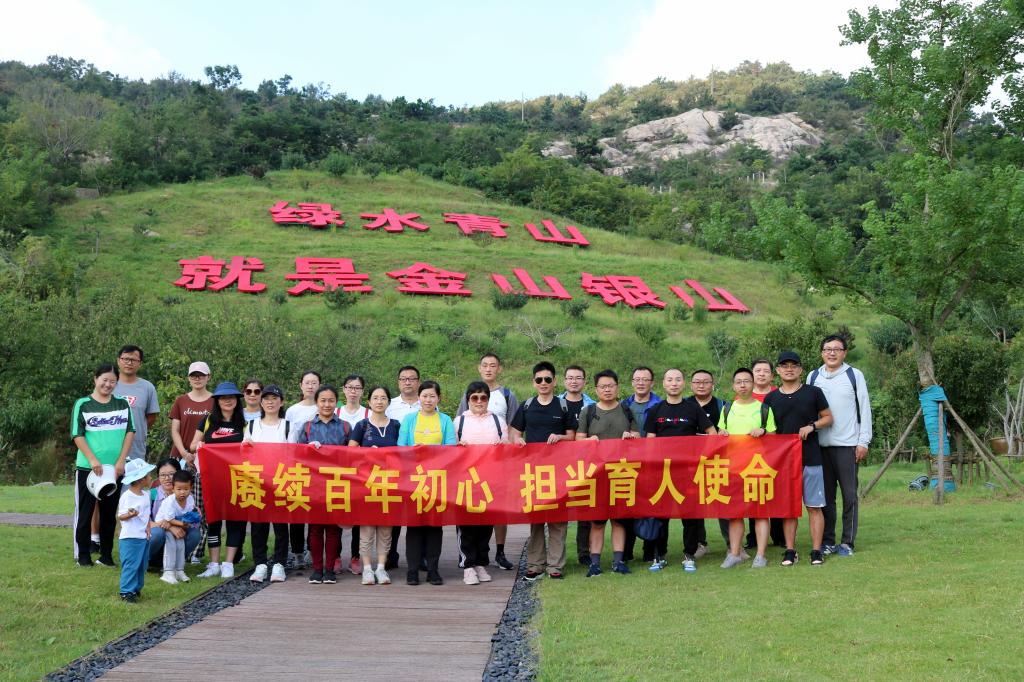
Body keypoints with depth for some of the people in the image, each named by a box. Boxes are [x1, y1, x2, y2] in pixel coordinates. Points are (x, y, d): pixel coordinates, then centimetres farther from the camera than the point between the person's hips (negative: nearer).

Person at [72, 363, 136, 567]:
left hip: (116, 468, 3)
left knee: (110, 512, 8)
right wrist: (93, 460, -15)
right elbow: (77, 435, -5)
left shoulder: (122, 404, 8)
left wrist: (121, 461, -5)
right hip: (87, 467, -3)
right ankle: (83, 555, 12)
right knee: (85, 511, 3)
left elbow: (130, 432, 5)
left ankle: (106, 554, 16)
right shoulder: (82, 404, 0)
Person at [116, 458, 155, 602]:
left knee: (142, 565, 14)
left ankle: (136, 588, 26)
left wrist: (148, 527, 2)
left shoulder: (146, 494, 10)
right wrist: (130, 515, -35)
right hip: (130, 538, -8)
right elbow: (120, 516, -15)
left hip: (143, 537, 8)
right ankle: (126, 591, -1)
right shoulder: (127, 496, -15)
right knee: (131, 565, -7)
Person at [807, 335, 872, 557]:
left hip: (847, 444, -2)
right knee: (825, 495, 6)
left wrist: (863, 441, -4)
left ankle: (847, 542, 6)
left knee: (849, 495, -1)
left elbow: (864, 409, 2)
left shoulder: (854, 375, 4)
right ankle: (827, 541, 12)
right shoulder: (813, 377, 11)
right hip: (820, 444, 3)